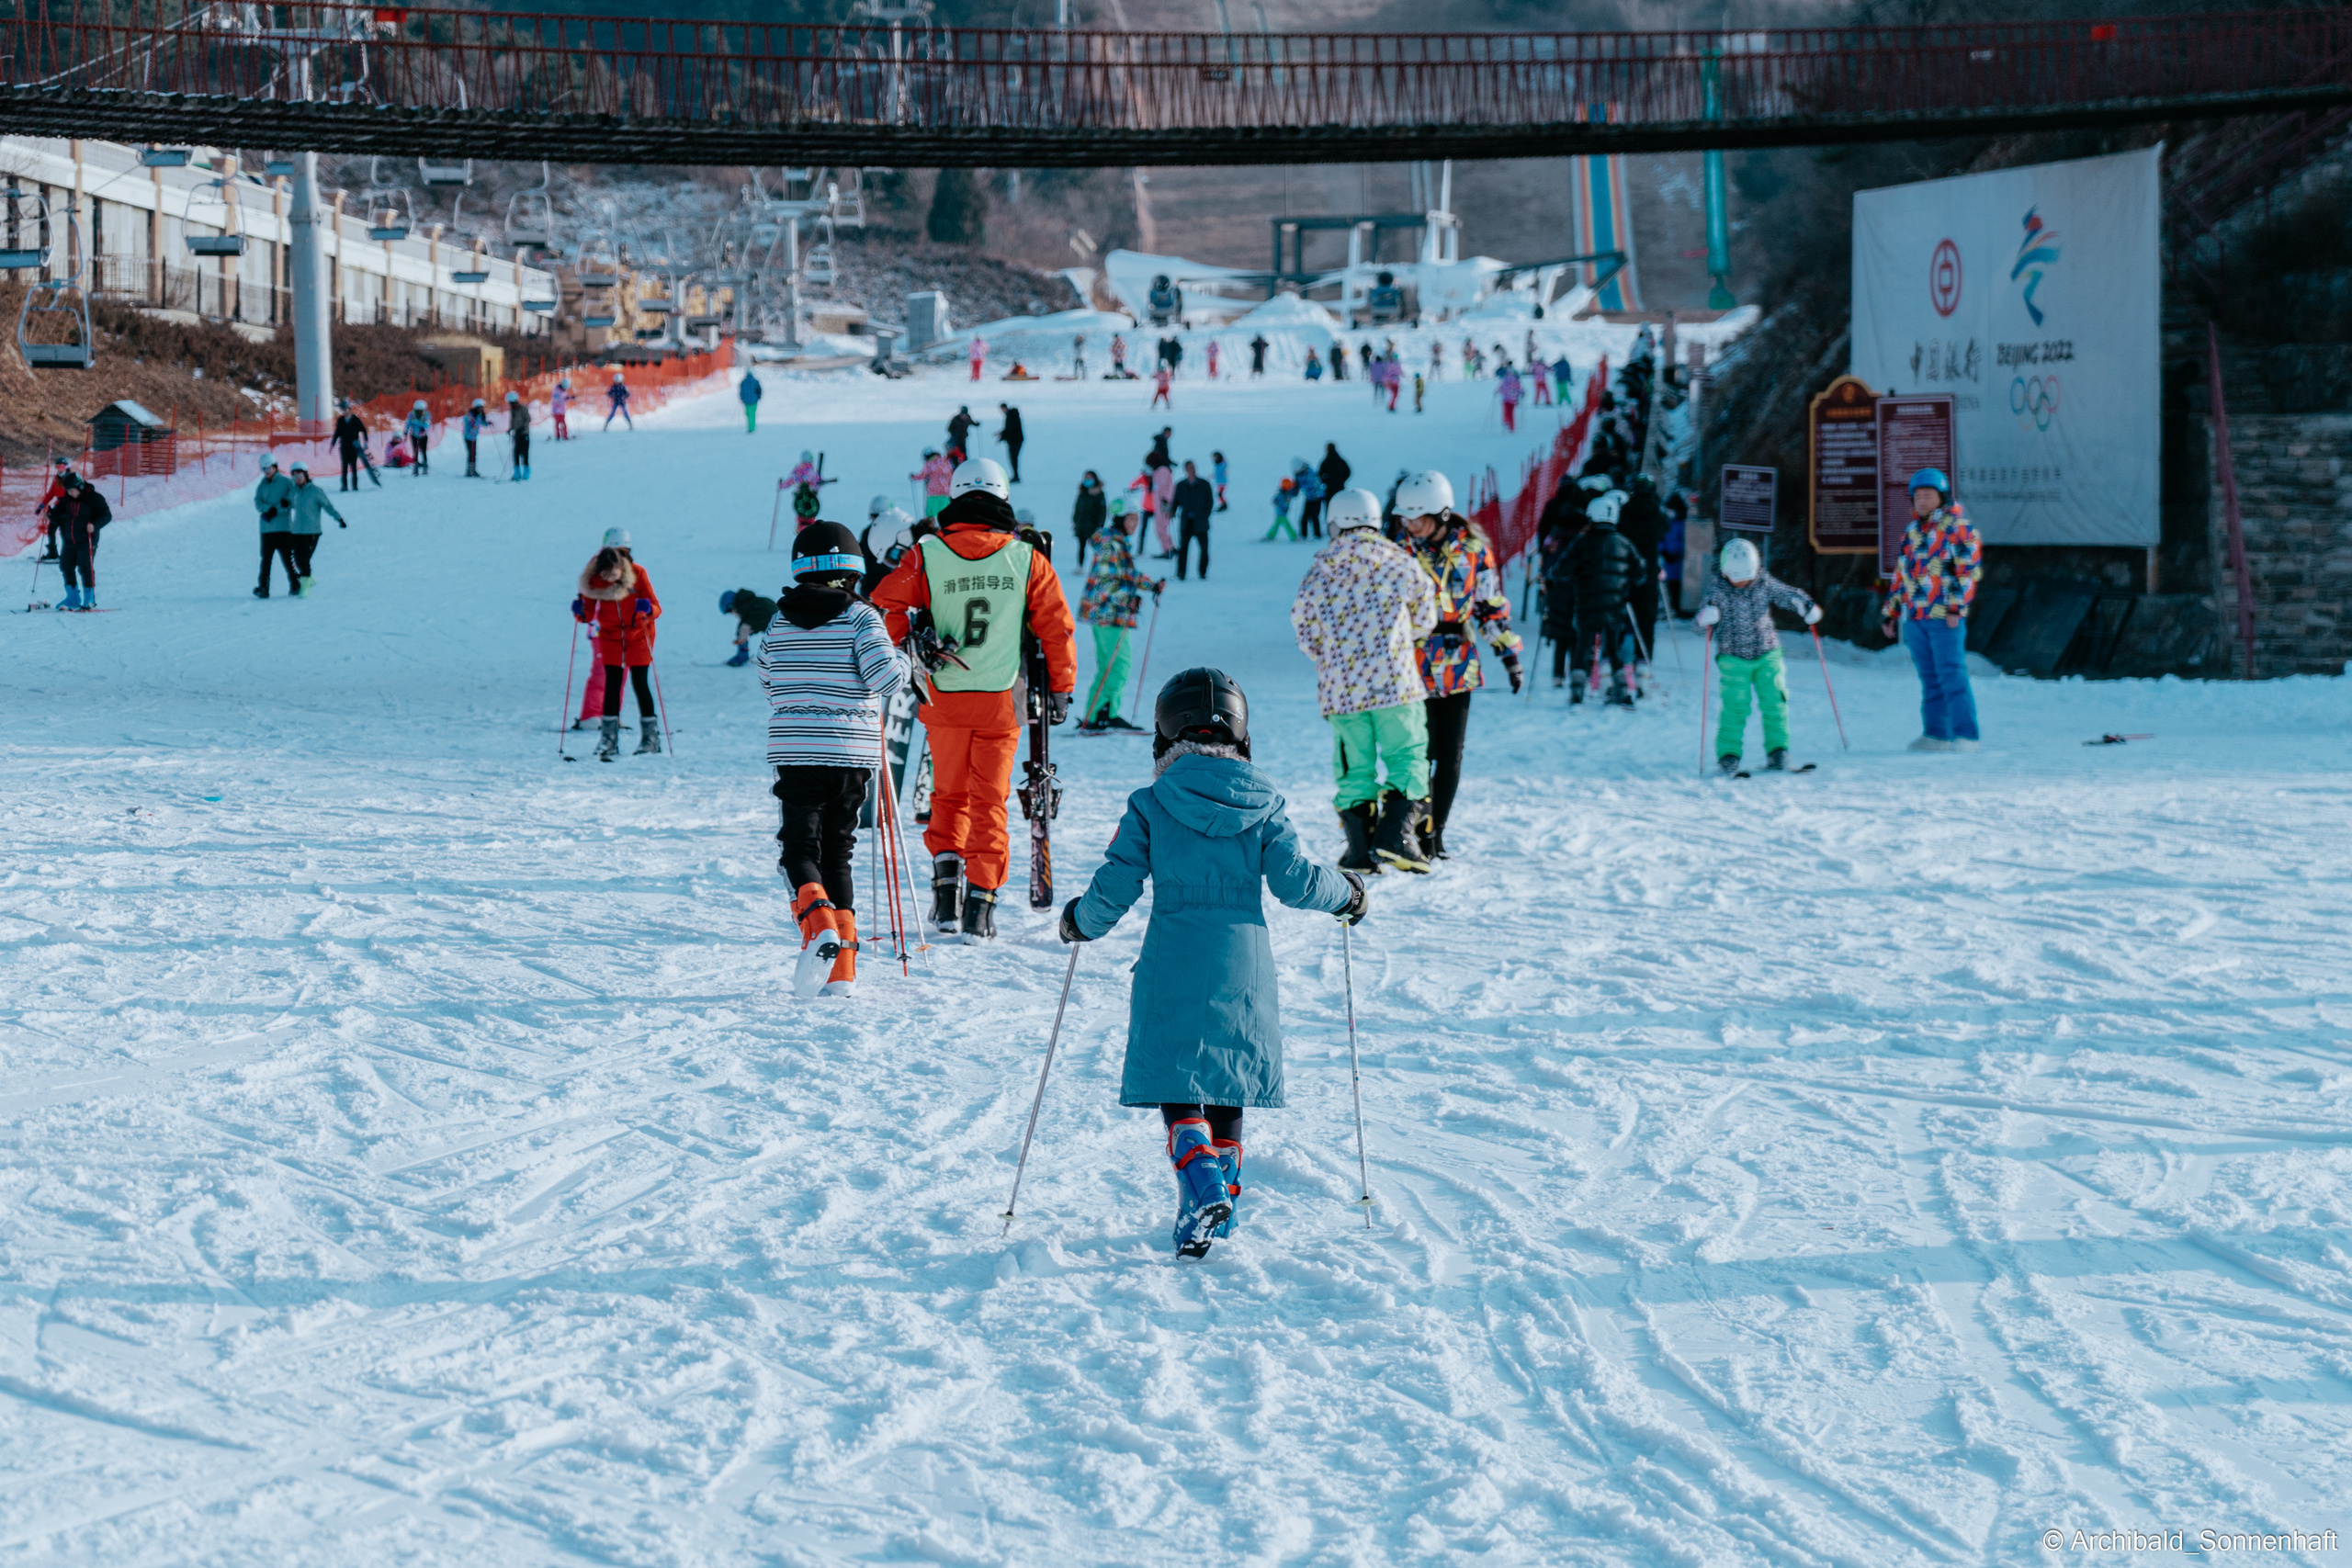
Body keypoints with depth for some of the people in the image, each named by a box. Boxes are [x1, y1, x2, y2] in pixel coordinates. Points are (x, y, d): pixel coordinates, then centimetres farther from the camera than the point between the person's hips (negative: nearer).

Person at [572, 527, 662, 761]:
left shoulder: (638, 574, -20)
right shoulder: (594, 581, -15)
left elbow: (657, 608, -19)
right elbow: (589, 616, -11)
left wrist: (648, 608, -41)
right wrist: (580, 613, -33)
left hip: (638, 634, -2)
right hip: (610, 636, 2)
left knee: (639, 683, -2)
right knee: (612, 684, -3)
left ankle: (651, 735, 9)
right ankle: (609, 738, -1)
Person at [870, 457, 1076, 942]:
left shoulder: (926, 555, -3)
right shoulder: (1027, 558, -3)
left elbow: (884, 604, -10)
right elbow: (1057, 626, 1)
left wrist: (909, 637, 0)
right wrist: (1061, 688, 9)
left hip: (944, 697, 1)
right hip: (1000, 701, -1)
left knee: (948, 795, 18)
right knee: (989, 801, 7)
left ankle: (946, 884, 3)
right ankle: (980, 902, -1)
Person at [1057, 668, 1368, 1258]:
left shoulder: (1150, 805, -3)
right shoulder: (1264, 804, 2)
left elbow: (1115, 887, -3)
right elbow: (1294, 880, -2)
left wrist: (1081, 920, 17)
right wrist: (1344, 893, 18)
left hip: (1172, 967, -3)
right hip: (1243, 965, 3)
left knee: (1175, 1084, 1)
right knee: (1226, 1083, 18)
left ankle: (1202, 1185, -22)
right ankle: (1223, 1202, 25)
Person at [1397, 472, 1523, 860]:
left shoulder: (1473, 548, 0)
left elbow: (1492, 604, 8)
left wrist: (1509, 653, 6)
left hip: (1458, 665, 1)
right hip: (1413, 666, -1)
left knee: (1451, 756, 5)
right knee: (1421, 753, -7)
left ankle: (1437, 832, 17)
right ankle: (1422, 834, 1)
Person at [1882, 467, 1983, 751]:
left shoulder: (1957, 527, -2)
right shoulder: (1912, 530, 20)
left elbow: (1969, 568, -9)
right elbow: (1900, 575, 24)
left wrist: (1955, 606, -16)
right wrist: (1890, 613, 21)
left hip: (1945, 617, -7)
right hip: (1914, 616, 7)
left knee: (1952, 676, -10)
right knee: (1929, 679, 8)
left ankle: (1965, 736, -9)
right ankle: (1936, 734, 11)